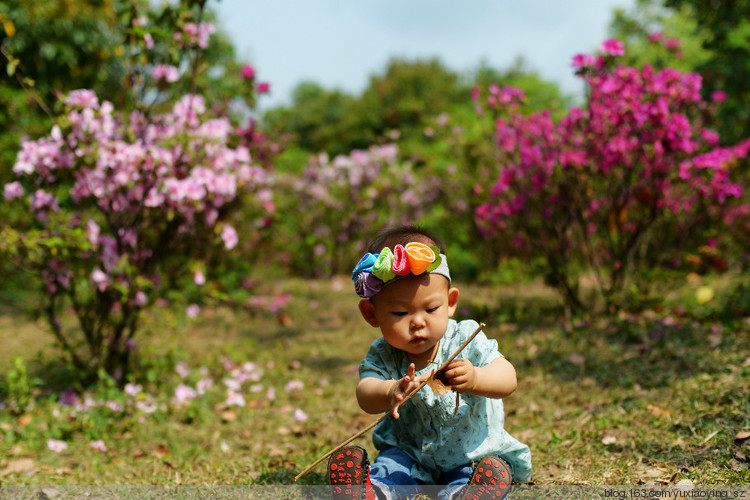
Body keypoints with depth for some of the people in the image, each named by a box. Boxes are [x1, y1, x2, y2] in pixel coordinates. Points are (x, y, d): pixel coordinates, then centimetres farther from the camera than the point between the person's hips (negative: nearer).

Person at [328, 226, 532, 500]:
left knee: (493, 474, -32)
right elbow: (365, 396, -27)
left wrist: (474, 378, -46)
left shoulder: (466, 338, -13)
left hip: (473, 453, -1)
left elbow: (507, 379, -22)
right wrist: (391, 392, -52)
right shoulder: (382, 356, -9)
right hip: (411, 454, 1)